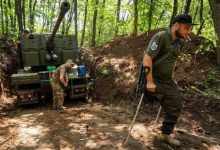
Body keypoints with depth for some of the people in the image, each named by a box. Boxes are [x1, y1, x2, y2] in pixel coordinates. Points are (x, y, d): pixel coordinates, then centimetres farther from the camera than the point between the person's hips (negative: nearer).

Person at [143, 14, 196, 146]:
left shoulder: (180, 42, 9)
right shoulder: (160, 37, -16)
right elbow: (147, 58, -24)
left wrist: (171, 78, 16)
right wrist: (149, 81, -28)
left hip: (166, 80, 8)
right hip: (153, 78, -8)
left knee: (176, 105, 6)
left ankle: (166, 134, 22)